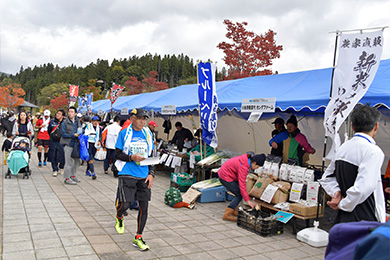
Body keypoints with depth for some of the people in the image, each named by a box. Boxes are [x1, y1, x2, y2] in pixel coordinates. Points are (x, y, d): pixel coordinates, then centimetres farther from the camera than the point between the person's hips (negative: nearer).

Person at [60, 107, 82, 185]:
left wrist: (80, 134, 2)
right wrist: (73, 135, -16)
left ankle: (73, 176, 28)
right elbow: (63, 134, -11)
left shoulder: (78, 122, 11)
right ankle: (67, 178, 4)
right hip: (68, 144, -6)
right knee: (69, 162, -7)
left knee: (77, 161, 12)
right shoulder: (65, 123, -6)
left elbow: (81, 131, 23)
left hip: (76, 144, 6)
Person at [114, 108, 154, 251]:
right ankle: (119, 217, 30)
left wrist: (151, 173, 3)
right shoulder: (124, 133, -1)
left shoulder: (147, 134, 10)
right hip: (127, 175, -3)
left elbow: (151, 156, 13)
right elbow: (117, 154, 0)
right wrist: (131, 157, -17)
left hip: (144, 176, 4)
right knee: (125, 204, -9)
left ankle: (138, 238, 18)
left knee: (144, 207, 2)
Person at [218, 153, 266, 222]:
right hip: (225, 177, -10)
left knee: (239, 193, 12)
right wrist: (248, 200, -23)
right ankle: (227, 214, -4)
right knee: (239, 195, -6)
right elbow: (242, 185, -28)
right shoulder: (243, 167, -29)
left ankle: (233, 210, 21)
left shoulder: (246, 159, -2)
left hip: (224, 173, 10)